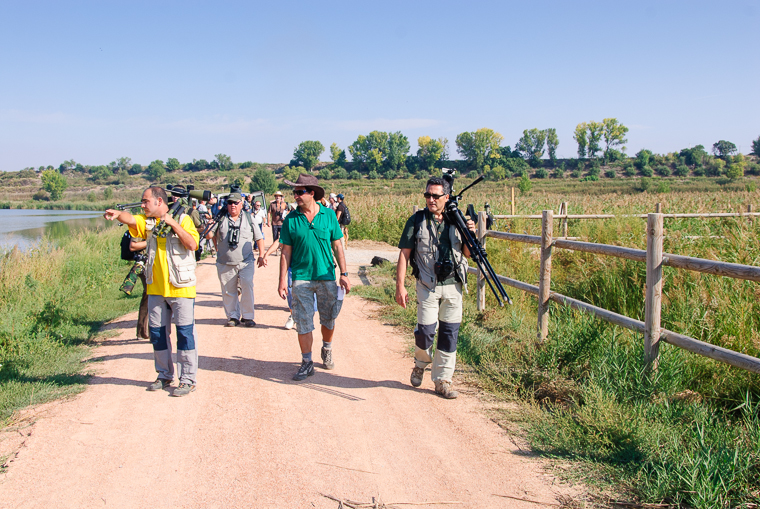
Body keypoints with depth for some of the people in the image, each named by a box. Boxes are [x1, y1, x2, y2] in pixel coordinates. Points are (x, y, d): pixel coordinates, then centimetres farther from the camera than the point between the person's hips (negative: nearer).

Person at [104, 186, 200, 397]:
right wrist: (117, 214, -34)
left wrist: (172, 223, -19)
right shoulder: (147, 221, 9)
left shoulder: (182, 219, -4)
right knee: (157, 332, 11)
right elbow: (131, 219, -12)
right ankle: (164, 375, 27)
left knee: (185, 332, -3)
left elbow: (192, 244, -16)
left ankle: (188, 379, 6)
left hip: (181, 287, -5)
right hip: (156, 288, 5)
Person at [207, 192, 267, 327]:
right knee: (228, 291, 6)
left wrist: (262, 255, 6)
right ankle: (233, 316, 20)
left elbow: (259, 238, 14)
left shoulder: (248, 218, 8)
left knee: (247, 286, -16)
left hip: (245, 262, -1)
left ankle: (247, 316, -4)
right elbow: (209, 235, 0)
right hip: (225, 264, 1)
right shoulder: (221, 219, 6)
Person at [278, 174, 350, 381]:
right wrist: (283, 280, -4)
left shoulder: (328, 215, 0)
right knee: (303, 323, 1)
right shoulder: (291, 219, -1)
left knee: (328, 319, 12)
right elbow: (286, 252, 1)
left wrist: (344, 274, 0)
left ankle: (327, 350, 38)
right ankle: (307, 363, 12)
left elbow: (337, 246, 4)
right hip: (301, 277, 0)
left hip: (326, 276, 1)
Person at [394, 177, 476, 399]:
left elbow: (467, 254, 10)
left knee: (450, 333, 5)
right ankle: (421, 363, 27)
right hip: (428, 286, -2)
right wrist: (400, 286, -8)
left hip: (453, 286, 3)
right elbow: (404, 254, -2)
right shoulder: (417, 220, -3)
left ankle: (442, 380, 18)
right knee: (426, 331, -6)